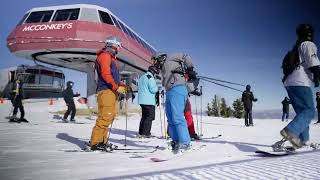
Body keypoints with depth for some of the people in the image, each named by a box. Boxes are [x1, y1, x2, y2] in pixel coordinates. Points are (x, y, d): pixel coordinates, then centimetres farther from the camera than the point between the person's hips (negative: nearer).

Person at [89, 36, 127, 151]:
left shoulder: (111, 57, 28)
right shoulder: (105, 55, -2)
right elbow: (105, 74, -14)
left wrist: (122, 85, 13)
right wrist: (117, 87, -17)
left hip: (112, 91, 10)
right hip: (106, 90, -10)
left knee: (110, 116, 8)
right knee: (105, 116, -15)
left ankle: (102, 140, 12)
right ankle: (96, 142, -12)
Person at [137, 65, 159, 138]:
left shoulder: (142, 77, 19)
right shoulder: (150, 77, -10)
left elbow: (139, 88, 25)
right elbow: (153, 89, -17)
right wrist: (157, 88, 3)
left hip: (141, 100, 9)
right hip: (149, 101, -9)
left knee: (144, 116, 15)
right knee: (150, 116, -5)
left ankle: (140, 133, 15)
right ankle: (146, 133, -8)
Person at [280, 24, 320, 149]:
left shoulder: (295, 49, 28)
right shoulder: (308, 44, 3)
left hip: (289, 83, 9)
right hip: (300, 82, -9)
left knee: (302, 112, 12)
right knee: (309, 111, -13)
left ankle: (302, 140, 5)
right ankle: (291, 131, -34)